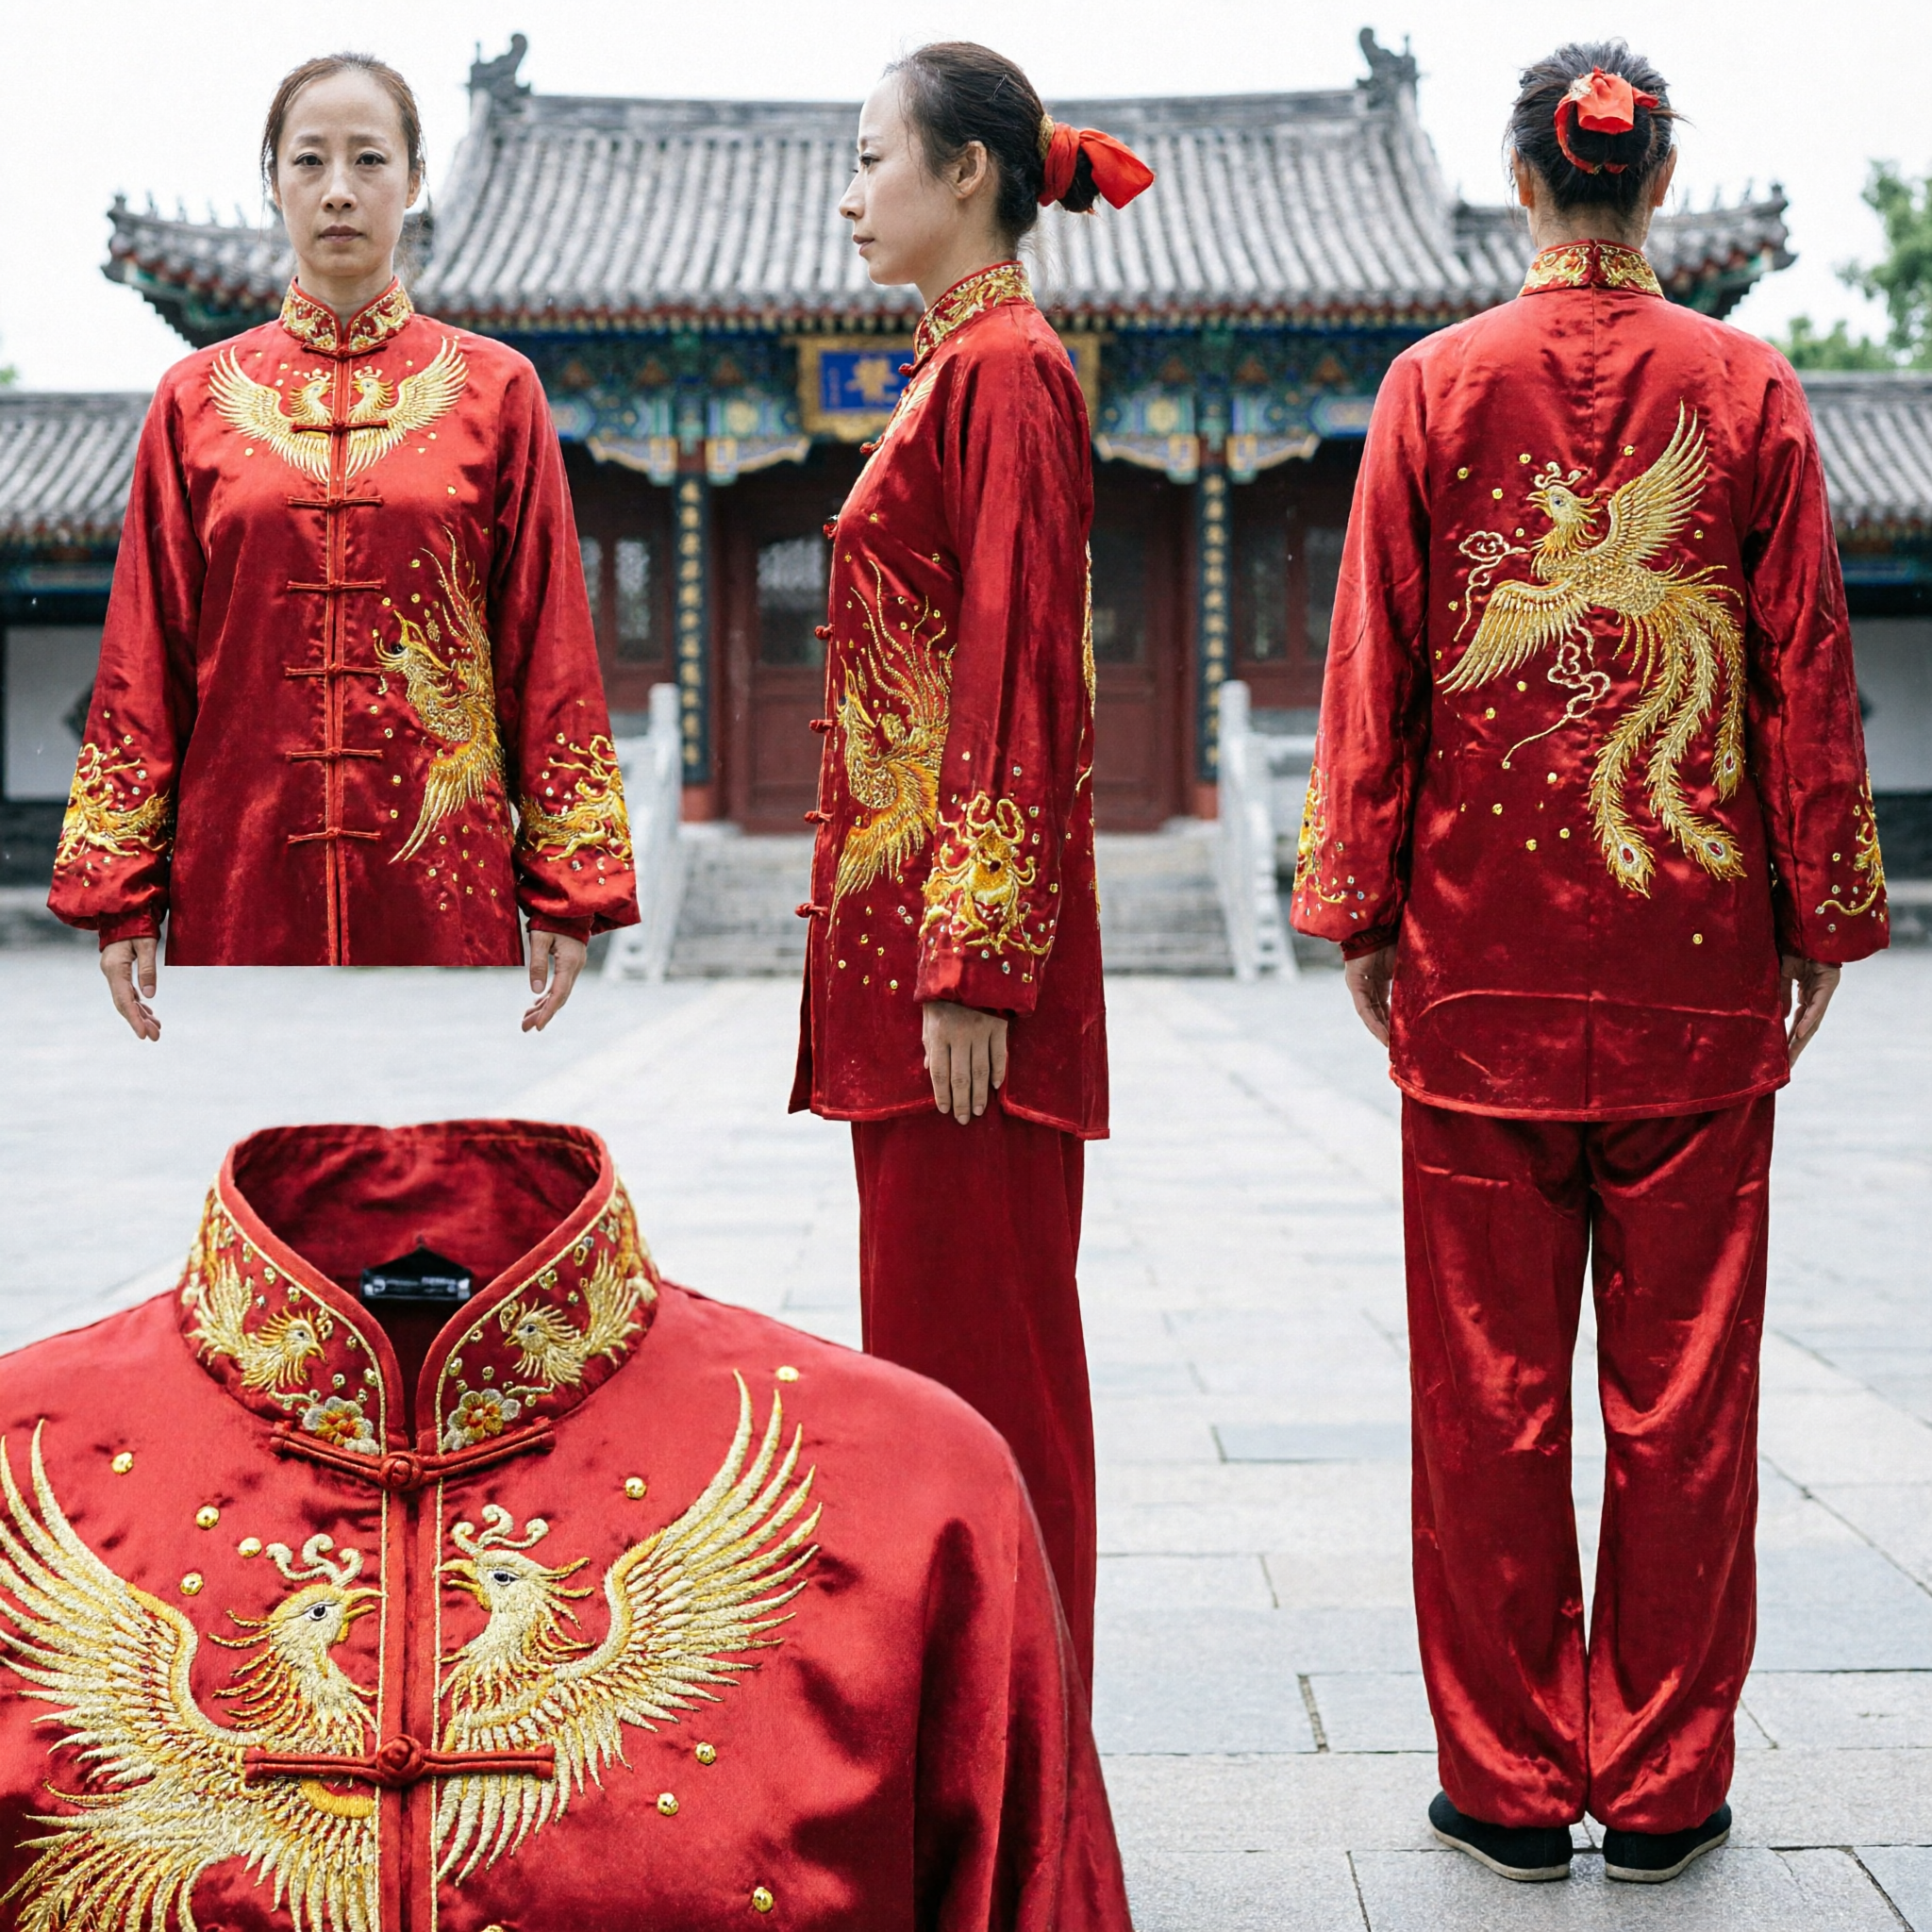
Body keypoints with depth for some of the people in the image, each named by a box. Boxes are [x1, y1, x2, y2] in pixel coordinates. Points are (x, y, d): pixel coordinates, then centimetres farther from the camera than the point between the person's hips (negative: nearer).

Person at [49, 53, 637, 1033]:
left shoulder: (495, 391, 5)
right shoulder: (197, 399, 8)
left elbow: (549, 655, 4)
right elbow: (144, 661, 8)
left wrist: (568, 888, -1)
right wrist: (121, 895, 2)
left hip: (439, 877, -1)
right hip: (245, 873, 1)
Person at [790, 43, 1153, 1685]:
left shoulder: (1004, 369, -11)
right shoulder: (961, 367, 19)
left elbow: (1017, 671, -18)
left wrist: (971, 965, -21)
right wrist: (917, 955, 19)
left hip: (966, 921, -10)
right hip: (909, 912, 10)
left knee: (980, 1337, -2)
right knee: (931, 1328, 14)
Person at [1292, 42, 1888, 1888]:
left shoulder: (1436, 386, 0)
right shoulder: (1748, 389, 1)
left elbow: (1373, 670, 1)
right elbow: (1807, 672, 3)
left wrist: (1359, 908, 7)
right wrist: (1823, 910, 11)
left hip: (1483, 961, 0)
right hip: (1696, 965, 1)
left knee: (1489, 1380, 7)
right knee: (1681, 1375, 7)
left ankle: (1510, 1776, 15)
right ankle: (1662, 1782, 17)